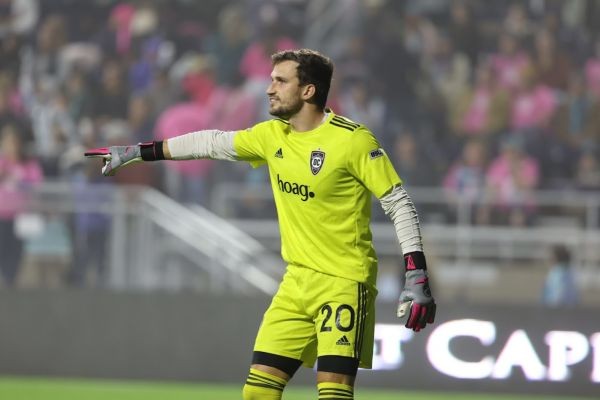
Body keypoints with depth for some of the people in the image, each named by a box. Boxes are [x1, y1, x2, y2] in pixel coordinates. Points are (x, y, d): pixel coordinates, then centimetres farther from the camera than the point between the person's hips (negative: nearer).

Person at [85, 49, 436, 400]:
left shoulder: (353, 140, -12)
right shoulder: (272, 136, 8)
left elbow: (400, 204, -10)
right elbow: (212, 143, 20)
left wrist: (417, 277, -17)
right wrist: (135, 153, 25)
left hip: (345, 282, -7)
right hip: (297, 280, 7)